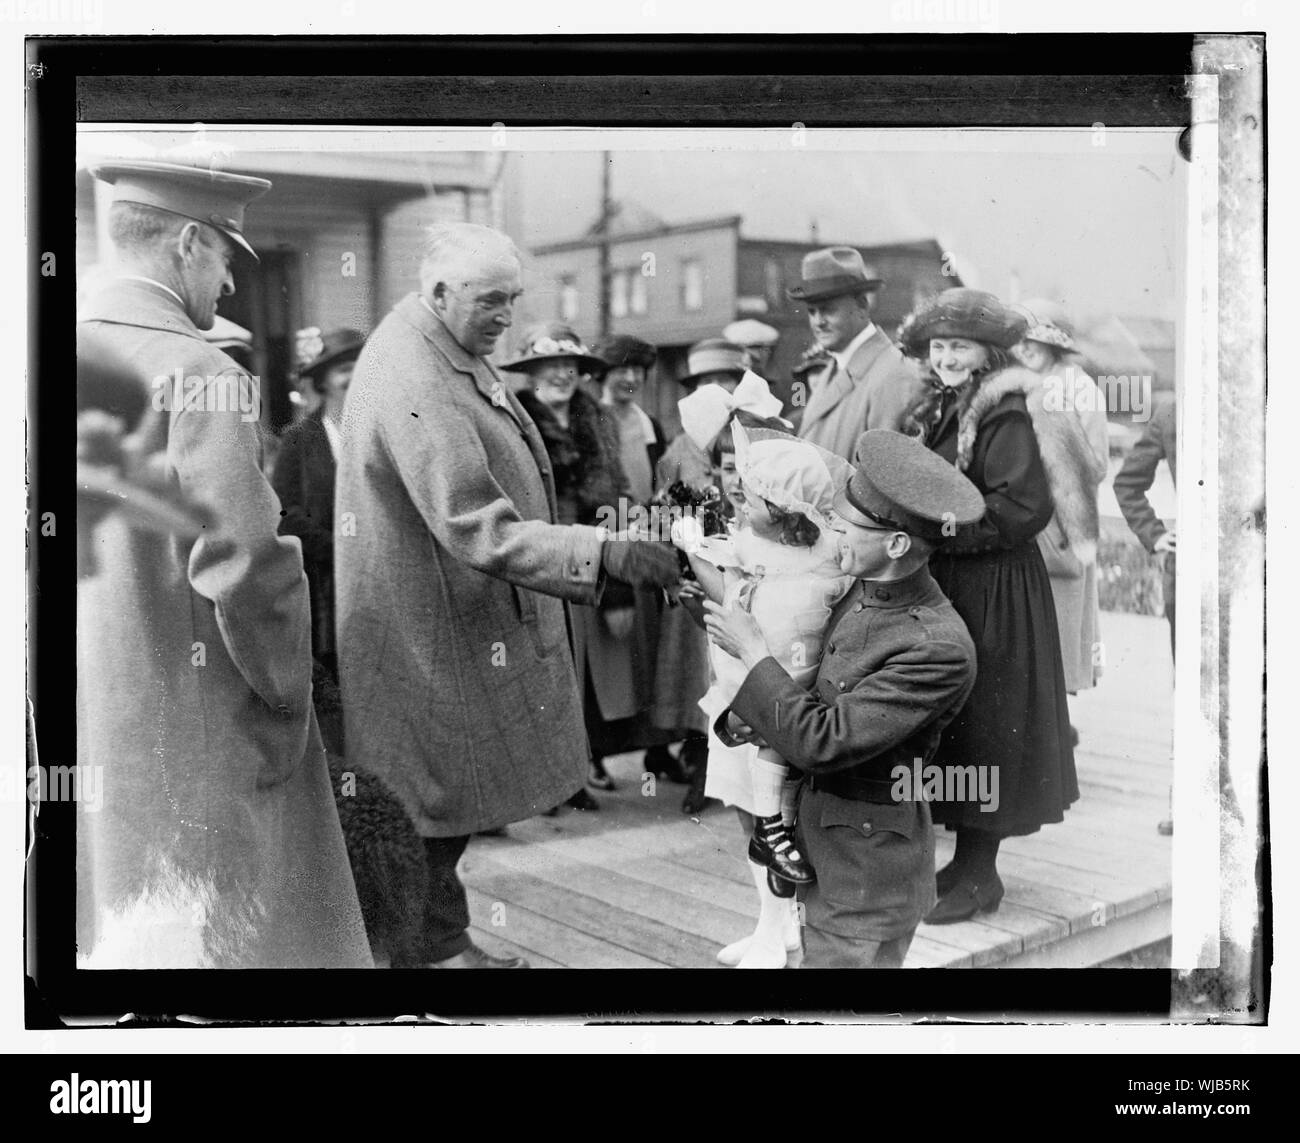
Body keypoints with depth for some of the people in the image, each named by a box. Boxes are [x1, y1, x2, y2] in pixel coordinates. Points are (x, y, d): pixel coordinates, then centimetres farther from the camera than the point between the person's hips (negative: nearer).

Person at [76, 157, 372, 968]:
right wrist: (286, 710, -9)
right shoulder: (201, 376, -17)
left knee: (105, 929, 18)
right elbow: (245, 568, -22)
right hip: (188, 727, -7)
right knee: (214, 931, 5)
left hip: (90, 717, 7)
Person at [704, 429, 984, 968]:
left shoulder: (939, 650, -25)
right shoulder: (863, 590, 0)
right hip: (817, 843, 8)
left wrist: (753, 650, -16)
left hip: (865, 876, -7)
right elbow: (823, 703, 11)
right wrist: (747, 716, -9)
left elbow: (819, 742, -25)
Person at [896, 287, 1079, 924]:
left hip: (992, 593, -8)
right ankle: (966, 862, 25)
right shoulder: (935, 412, 12)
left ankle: (979, 876, 12)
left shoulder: (1004, 416, -13)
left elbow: (1022, 508, -21)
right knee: (949, 724, 13)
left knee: (982, 724, 0)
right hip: (939, 585, 8)